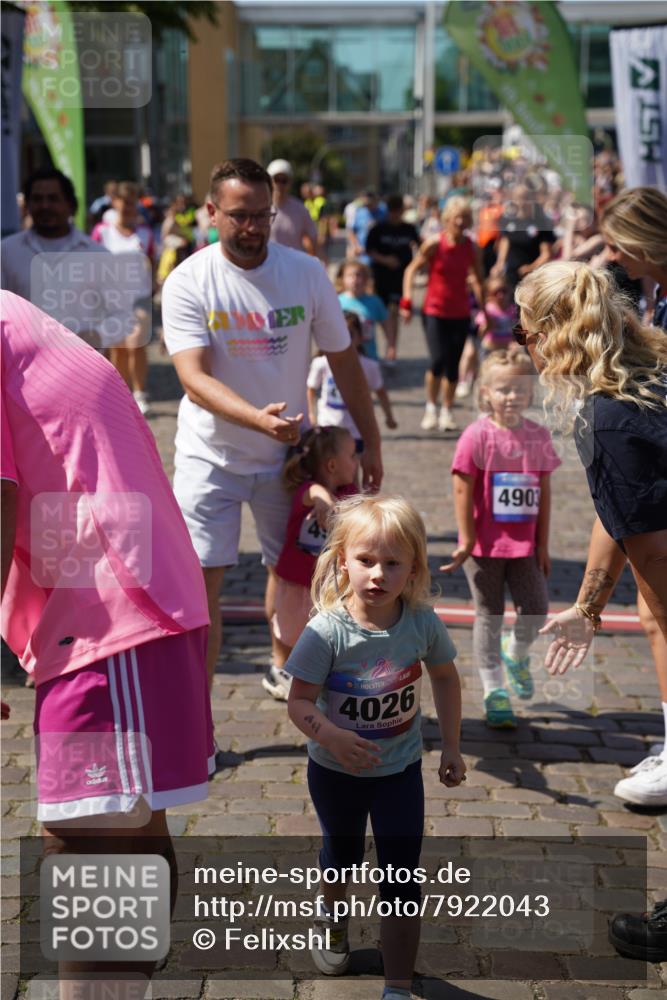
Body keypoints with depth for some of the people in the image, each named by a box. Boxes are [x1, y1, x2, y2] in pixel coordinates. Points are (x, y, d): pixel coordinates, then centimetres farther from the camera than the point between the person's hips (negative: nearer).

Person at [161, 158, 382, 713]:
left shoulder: (307, 272, -6)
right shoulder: (188, 282, -14)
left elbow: (343, 360, 3)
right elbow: (194, 378, -24)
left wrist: (371, 442, 5)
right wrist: (259, 417, -41)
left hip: (289, 452, 3)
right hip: (212, 455, -3)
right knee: (201, 583, -10)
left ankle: (284, 668, 43)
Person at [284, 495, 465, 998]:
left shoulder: (423, 624, -16)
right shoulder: (326, 631, -25)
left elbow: (445, 677, 2)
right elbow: (300, 700, -23)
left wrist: (451, 747, 3)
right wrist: (330, 735, -42)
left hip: (400, 770, 1)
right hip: (336, 770, 0)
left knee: (401, 877, -2)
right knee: (342, 852, 27)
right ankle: (333, 913, 59)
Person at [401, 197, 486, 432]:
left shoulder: (471, 248, 1)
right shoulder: (434, 244, -9)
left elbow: (478, 279, 12)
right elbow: (411, 269, -1)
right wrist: (407, 301, -9)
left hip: (460, 314, 3)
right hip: (434, 312, -3)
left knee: (453, 365, 5)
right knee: (438, 360, -17)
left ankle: (447, 412, 19)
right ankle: (431, 408, 3)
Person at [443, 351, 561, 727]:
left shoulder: (539, 436, 1)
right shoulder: (478, 435, -11)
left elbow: (545, 493, 5)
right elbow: (463, 490, -9)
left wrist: (543, 544, 5)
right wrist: (467, 541, -11)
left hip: (524, 545, 3)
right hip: (485, 543, -3)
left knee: (536, 610, -1)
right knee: (489, 617, 6)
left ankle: (516, 654, 32)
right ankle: (495, 691, 16)